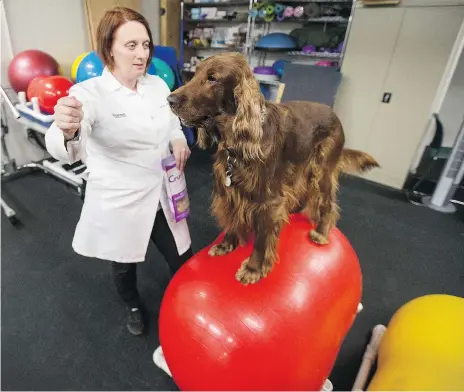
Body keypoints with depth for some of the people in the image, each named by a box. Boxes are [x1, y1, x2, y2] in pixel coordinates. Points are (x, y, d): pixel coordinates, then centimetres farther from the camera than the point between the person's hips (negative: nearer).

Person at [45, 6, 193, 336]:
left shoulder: (158, 85, 0)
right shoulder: (90, 93, -16)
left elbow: (173, 123, 16)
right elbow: (63, 150, -32)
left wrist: (179, 140, -8)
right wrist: (67, 129, -56)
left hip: (162, 195, 4)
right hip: (119, 203, -3)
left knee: (183, 259, 15)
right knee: (125, 265, 21)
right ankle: (133, 306, 56)